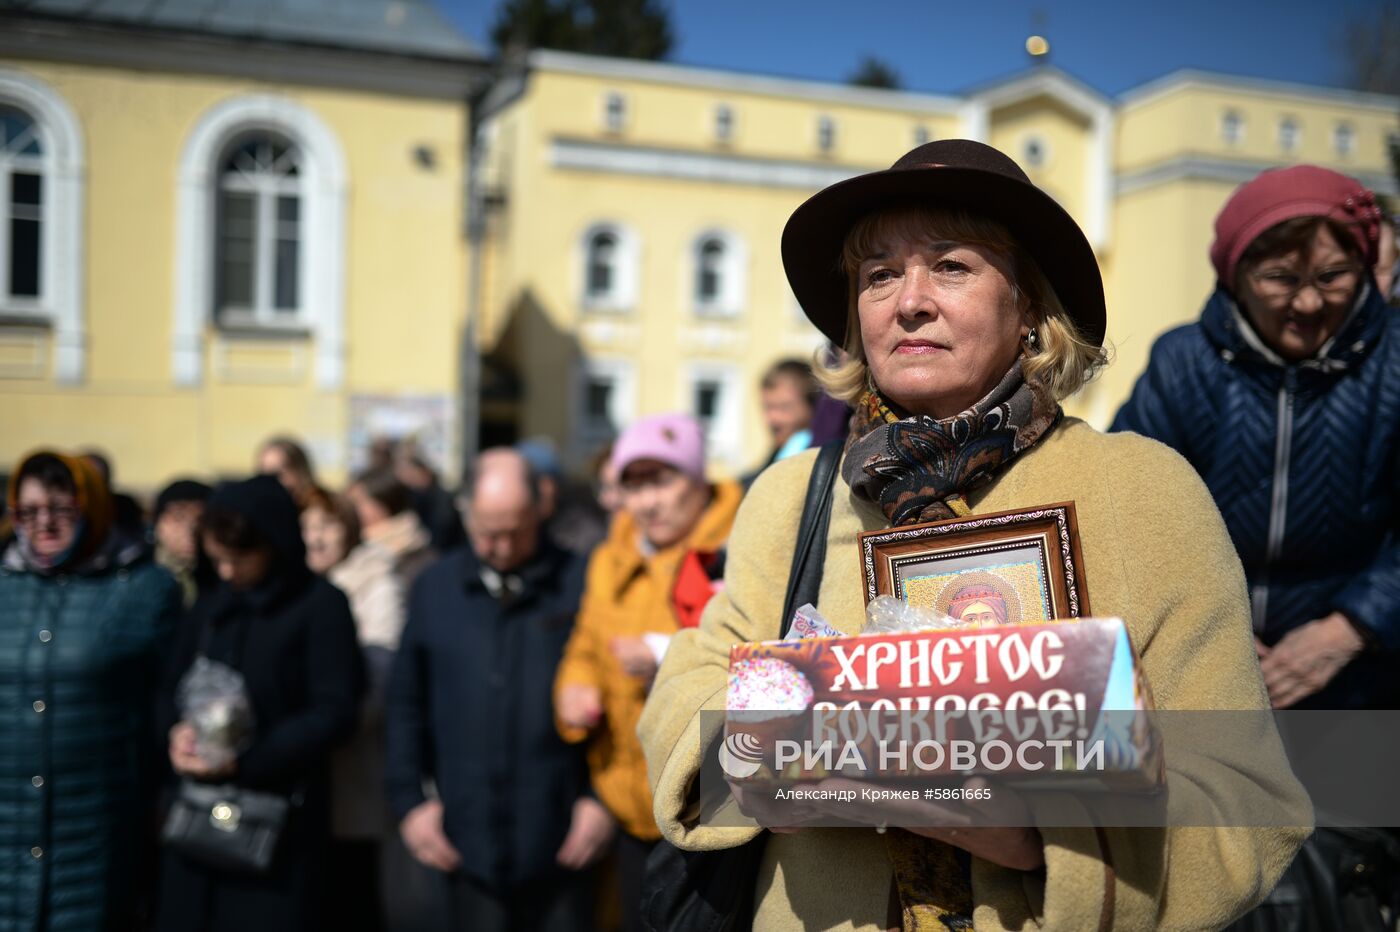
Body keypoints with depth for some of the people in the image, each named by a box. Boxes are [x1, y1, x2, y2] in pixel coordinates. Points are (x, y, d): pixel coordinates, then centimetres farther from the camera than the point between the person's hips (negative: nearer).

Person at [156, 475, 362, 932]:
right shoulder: (210, 606, 12)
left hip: (279, 810, -5)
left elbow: (333, 712, -12)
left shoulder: (322, 606, -7)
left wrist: (244, 760, -19)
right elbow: (171, 687, 14)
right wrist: (177, 730, -9)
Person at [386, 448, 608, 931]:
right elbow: (406, 703, 10)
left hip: (560, 842, -2)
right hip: (467, 840, 2)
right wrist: (408, 800, 5)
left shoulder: (580, 583, -4)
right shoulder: (435, 587, 5)